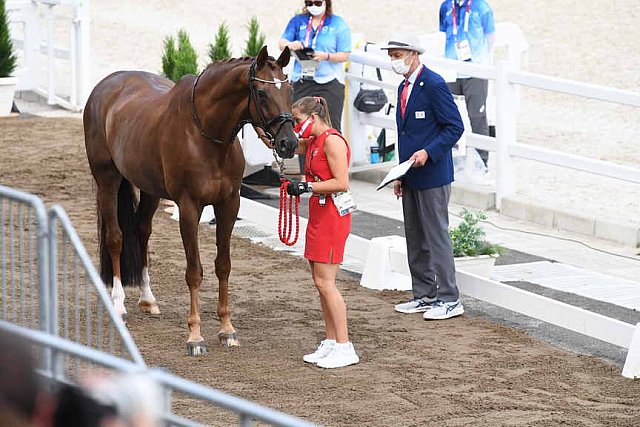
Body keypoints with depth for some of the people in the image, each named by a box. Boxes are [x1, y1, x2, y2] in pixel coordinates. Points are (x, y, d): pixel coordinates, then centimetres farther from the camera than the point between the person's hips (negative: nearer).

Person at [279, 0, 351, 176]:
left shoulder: (339, 24, 2)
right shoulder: (298, 21, 11)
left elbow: (344, 55, -2)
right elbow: (282, 42, 2)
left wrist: (326, 56, -20)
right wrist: (290, 45, -22)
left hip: (329, 82, -3)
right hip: (302, 81, 3)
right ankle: (305, 176, 8)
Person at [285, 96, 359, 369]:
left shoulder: (332, 141, -16)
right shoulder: (312, 142, 13)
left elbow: (342, 182, -22)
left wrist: (305, 187, -21)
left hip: (333, 214, -10)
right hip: (319, 213, 10)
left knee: (325, 282, -10)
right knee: (320, 281, 10)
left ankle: (345, 348, -7)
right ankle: (331, 342, 15)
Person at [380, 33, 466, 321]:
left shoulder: (433, 85, -14)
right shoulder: (404, 87, 14)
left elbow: (455, 127, -16)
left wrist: (428, 152, -25)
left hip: (432, 175, -9)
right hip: (411, 177, 9)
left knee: (437, 237, -6)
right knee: (415, 240, 13)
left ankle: (449, 300, -1)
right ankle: (424, 296, 20)